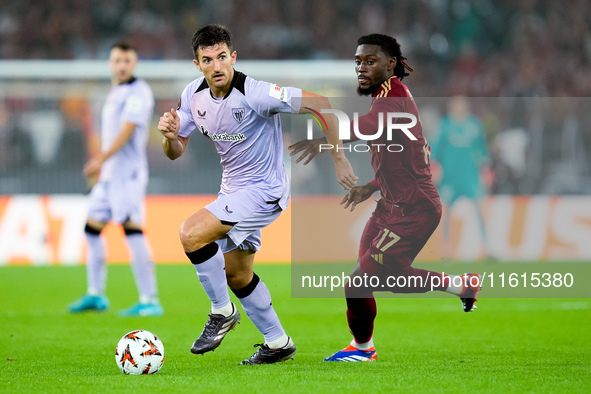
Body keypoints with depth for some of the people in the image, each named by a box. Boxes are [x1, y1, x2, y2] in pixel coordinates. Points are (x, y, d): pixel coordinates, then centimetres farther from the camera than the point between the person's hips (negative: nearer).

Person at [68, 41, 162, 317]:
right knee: (92, 227, 13)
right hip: (109, 174, 10)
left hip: (128, 172, -10)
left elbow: (127, 130, -20)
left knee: (132, 229, -16)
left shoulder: (138, 92, -10)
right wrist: (100, 163, 26)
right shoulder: (115, 92, 18)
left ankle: (150, 300, -18)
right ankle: (95, 295, 25)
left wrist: (102, 158, -27)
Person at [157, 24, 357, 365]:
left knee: (192, 234, -24)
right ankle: (278, 343, 35)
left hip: (264, 190, -8)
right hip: (233, 189, 8)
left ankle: (223, 312, -4)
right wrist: (169, 136, -21)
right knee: (237, 275, 17)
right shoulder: (193, 95, -5)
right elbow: (176, 152, 3)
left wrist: (339, 159, -21)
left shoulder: (255, 94, -26)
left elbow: (321, 104, -24)